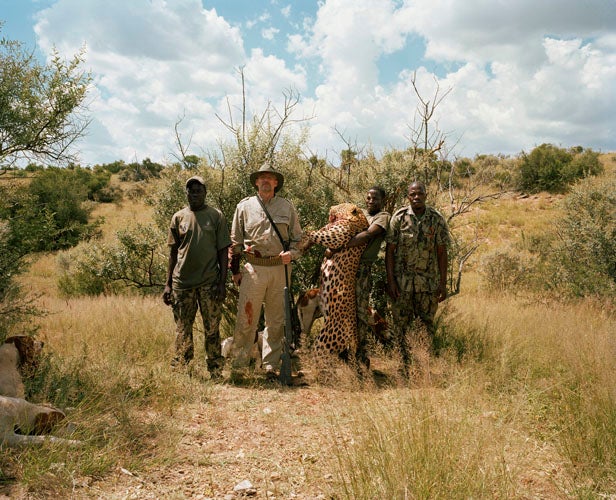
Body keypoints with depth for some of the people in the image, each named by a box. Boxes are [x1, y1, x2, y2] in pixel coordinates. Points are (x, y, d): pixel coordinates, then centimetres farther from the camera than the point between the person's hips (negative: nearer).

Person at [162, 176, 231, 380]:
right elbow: (173, 252, 11)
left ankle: (216, 373, 14)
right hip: (182, 281, 2)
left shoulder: (216, 216, 3)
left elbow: (223, 251, 2)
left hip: (209, 282, -2)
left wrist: (222, 283, -6)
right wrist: (168, 284, 7)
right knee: (182, 331, 7)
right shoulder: (178, 217, 8)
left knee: (212, 330, 4)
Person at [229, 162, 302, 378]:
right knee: (246, 318, -4)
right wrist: (235, 269, 6)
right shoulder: (244, 206, 7)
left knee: (276, 320, 8)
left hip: (280, 269, 2)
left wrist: (291, 253, -6)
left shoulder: (287, 207, 9)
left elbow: (298, 237, 14)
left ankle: (271, 365, 18)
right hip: (253, 269, -2)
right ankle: (237, 365, 6)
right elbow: (235, 241, 10)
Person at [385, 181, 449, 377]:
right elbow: (389, 250, -2)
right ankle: (405, 366, 16)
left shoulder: (437, 219, 0)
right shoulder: (399, 217, -2)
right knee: (401, 324, 4)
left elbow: (442, 253, 3)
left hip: (429, 282, 1)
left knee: (426, 325, 7)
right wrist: (390, 281, -7)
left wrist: (443, 284, 0)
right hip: (402, 281, -1)